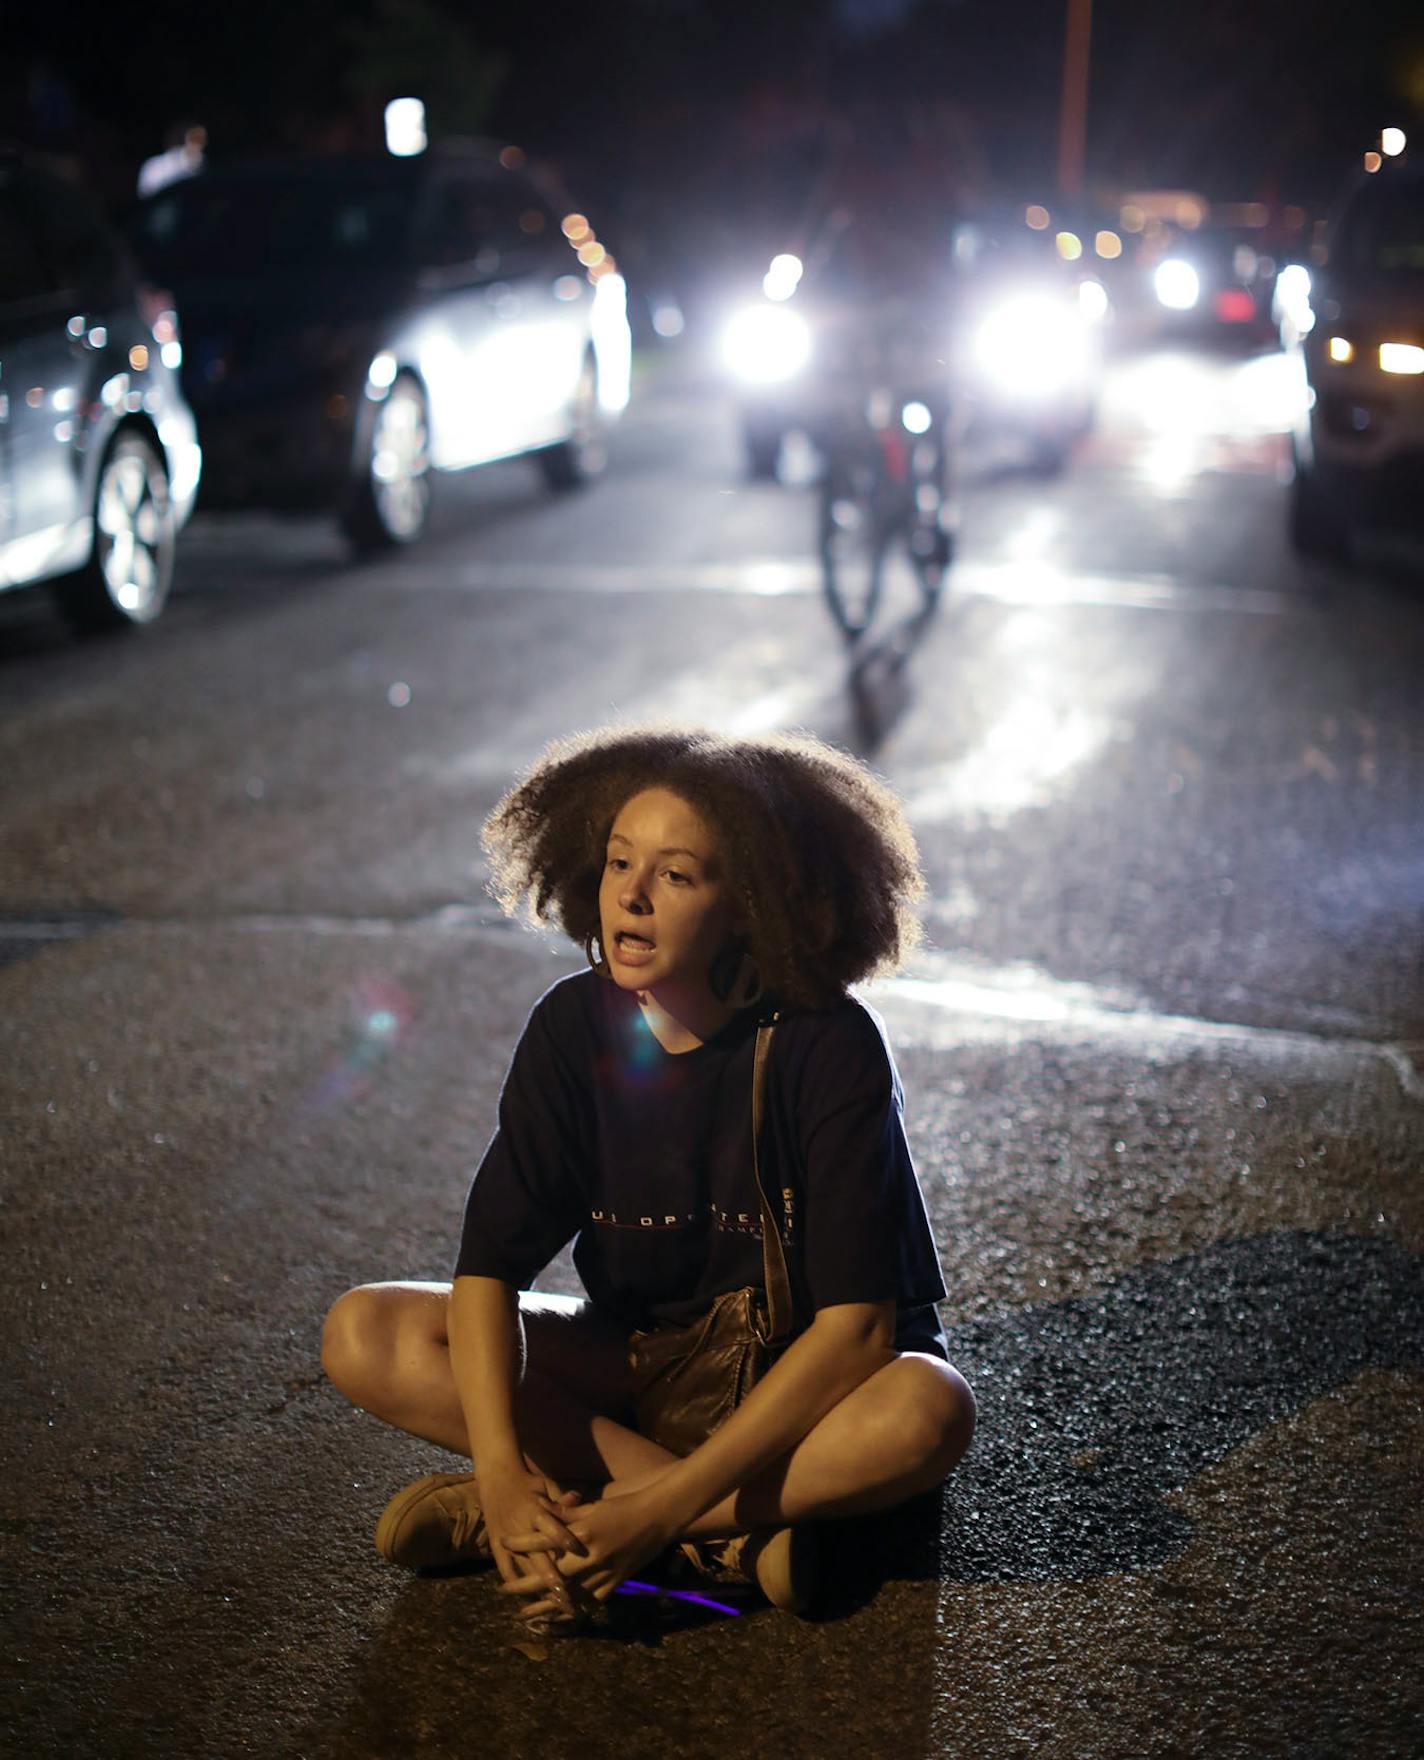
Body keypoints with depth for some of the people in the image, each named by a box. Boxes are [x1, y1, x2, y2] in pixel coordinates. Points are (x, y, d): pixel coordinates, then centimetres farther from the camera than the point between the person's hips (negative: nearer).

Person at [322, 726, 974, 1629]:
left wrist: (661, 1509, -33)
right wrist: (503, 1471, -33)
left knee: (928, 1411, -37)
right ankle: (732, 1531, -21)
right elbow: (489, 1266, -16)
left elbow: (856, 1326, -27)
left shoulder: (830, 1047, -23)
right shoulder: (575, 1028, -12)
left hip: (806, 1376, -3)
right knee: (365, 1334, -17)